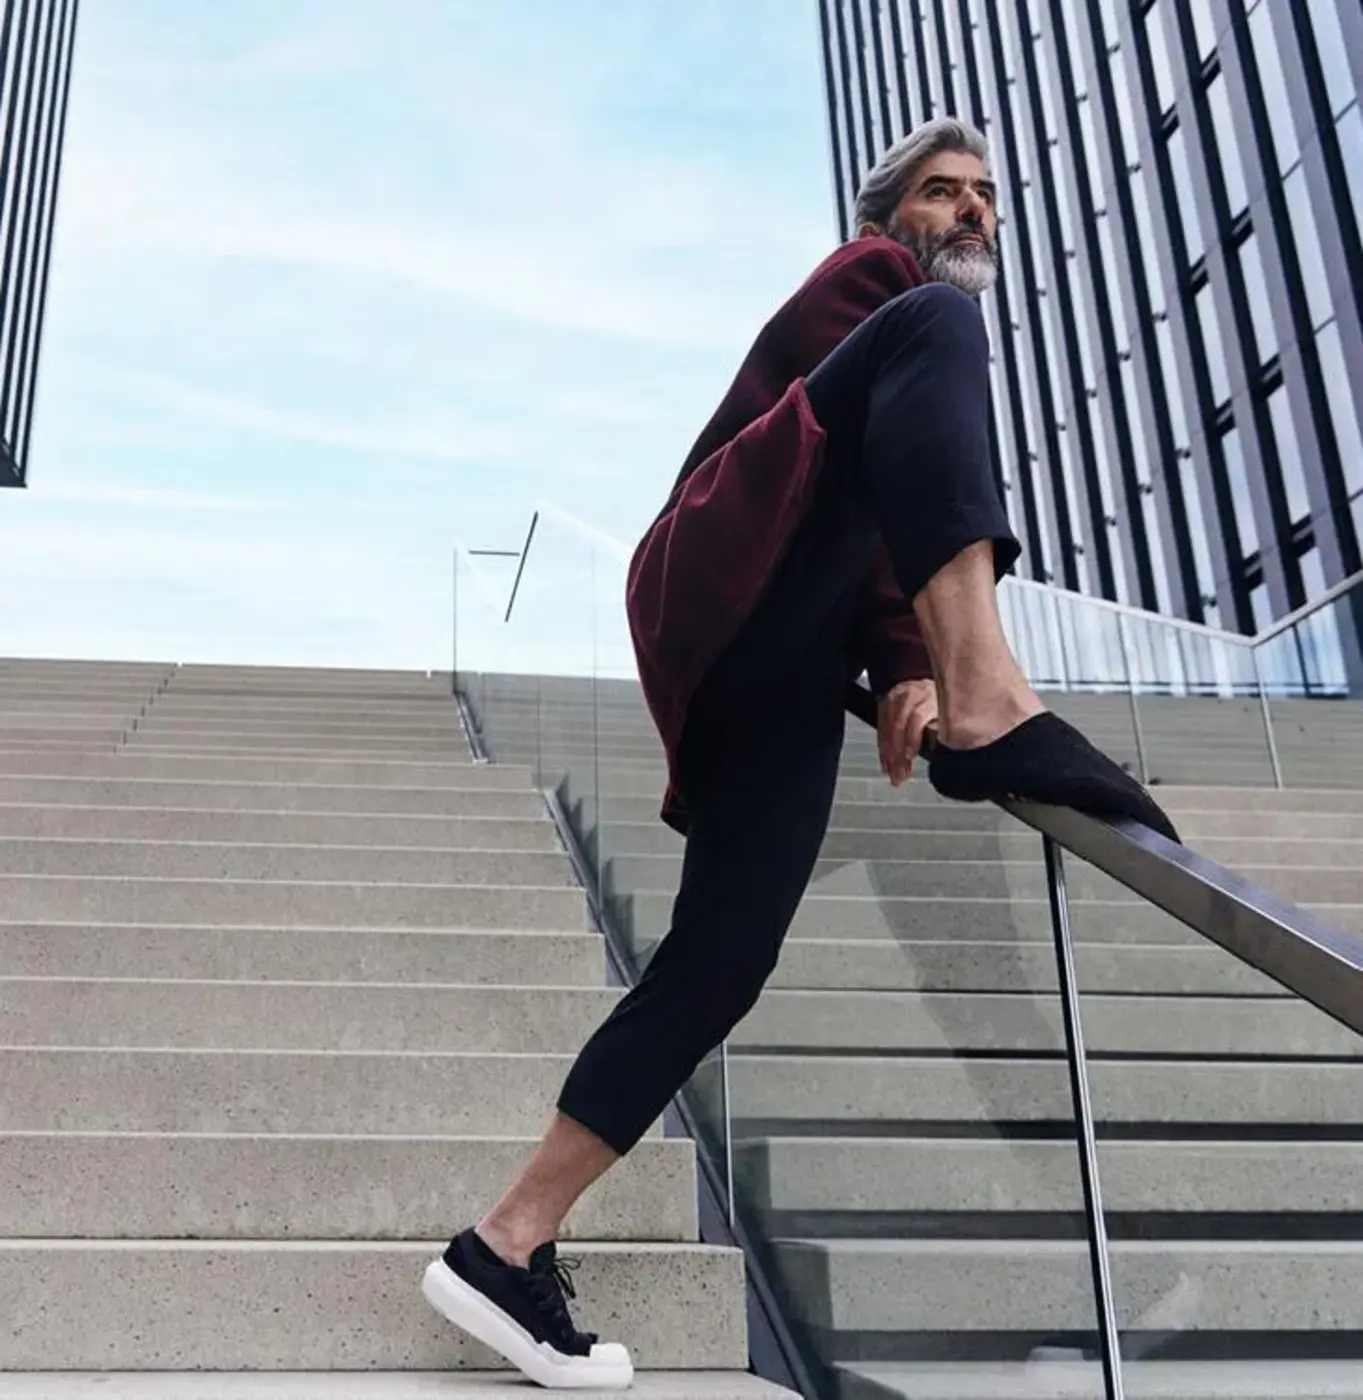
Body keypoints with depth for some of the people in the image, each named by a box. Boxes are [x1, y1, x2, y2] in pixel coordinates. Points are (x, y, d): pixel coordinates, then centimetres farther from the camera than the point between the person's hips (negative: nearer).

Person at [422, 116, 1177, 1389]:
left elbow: (893, 518, 25)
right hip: (726, 591, -7)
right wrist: (930, 663, -10)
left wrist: (904, 672, 2)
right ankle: (995, 707, -45)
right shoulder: (872, 277, 15)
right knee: (938, 329, -24)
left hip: (785, 669, 7)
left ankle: (506, 1246, -3)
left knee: (723, 956, -7)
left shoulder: (930, 365, 37)